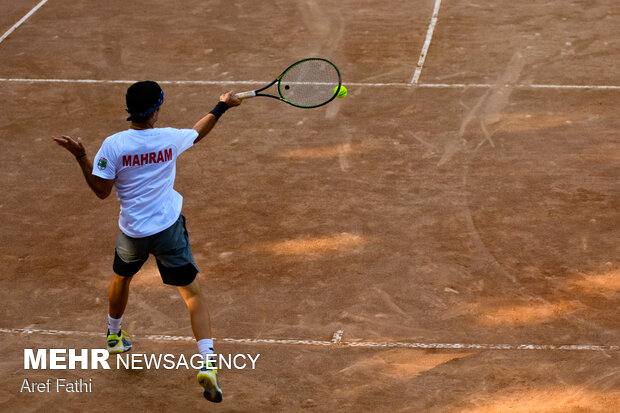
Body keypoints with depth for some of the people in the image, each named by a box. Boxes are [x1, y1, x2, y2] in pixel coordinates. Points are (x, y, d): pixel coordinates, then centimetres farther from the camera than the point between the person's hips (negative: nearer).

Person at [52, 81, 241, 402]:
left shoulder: (113, 145, -14)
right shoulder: (170, 139, -9)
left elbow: (101, 190, -8)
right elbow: (197, 132, 13)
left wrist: (81, 157, -5)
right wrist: (221, 107, 26)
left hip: (132, 232, 1)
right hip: (169, 229, -1)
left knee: (121, 278, 31)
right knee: (193, 294, 3)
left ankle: (114, 336, 53)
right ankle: (207, 363, -12)